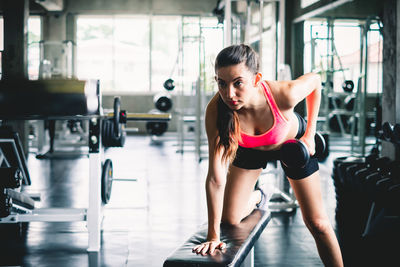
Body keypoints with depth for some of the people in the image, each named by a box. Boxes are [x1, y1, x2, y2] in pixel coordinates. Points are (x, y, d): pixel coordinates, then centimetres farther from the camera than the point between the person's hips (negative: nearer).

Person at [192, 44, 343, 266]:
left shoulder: (283, 94, -42)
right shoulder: (216, 110, -39)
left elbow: (314, 80, -16)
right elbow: (216, 178, -36)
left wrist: (309, 134, -14)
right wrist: (213, 236, -36)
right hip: (250, 150, 1)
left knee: (317, 223, 1)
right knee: (229, 219, 3)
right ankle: (258, 197, 36)